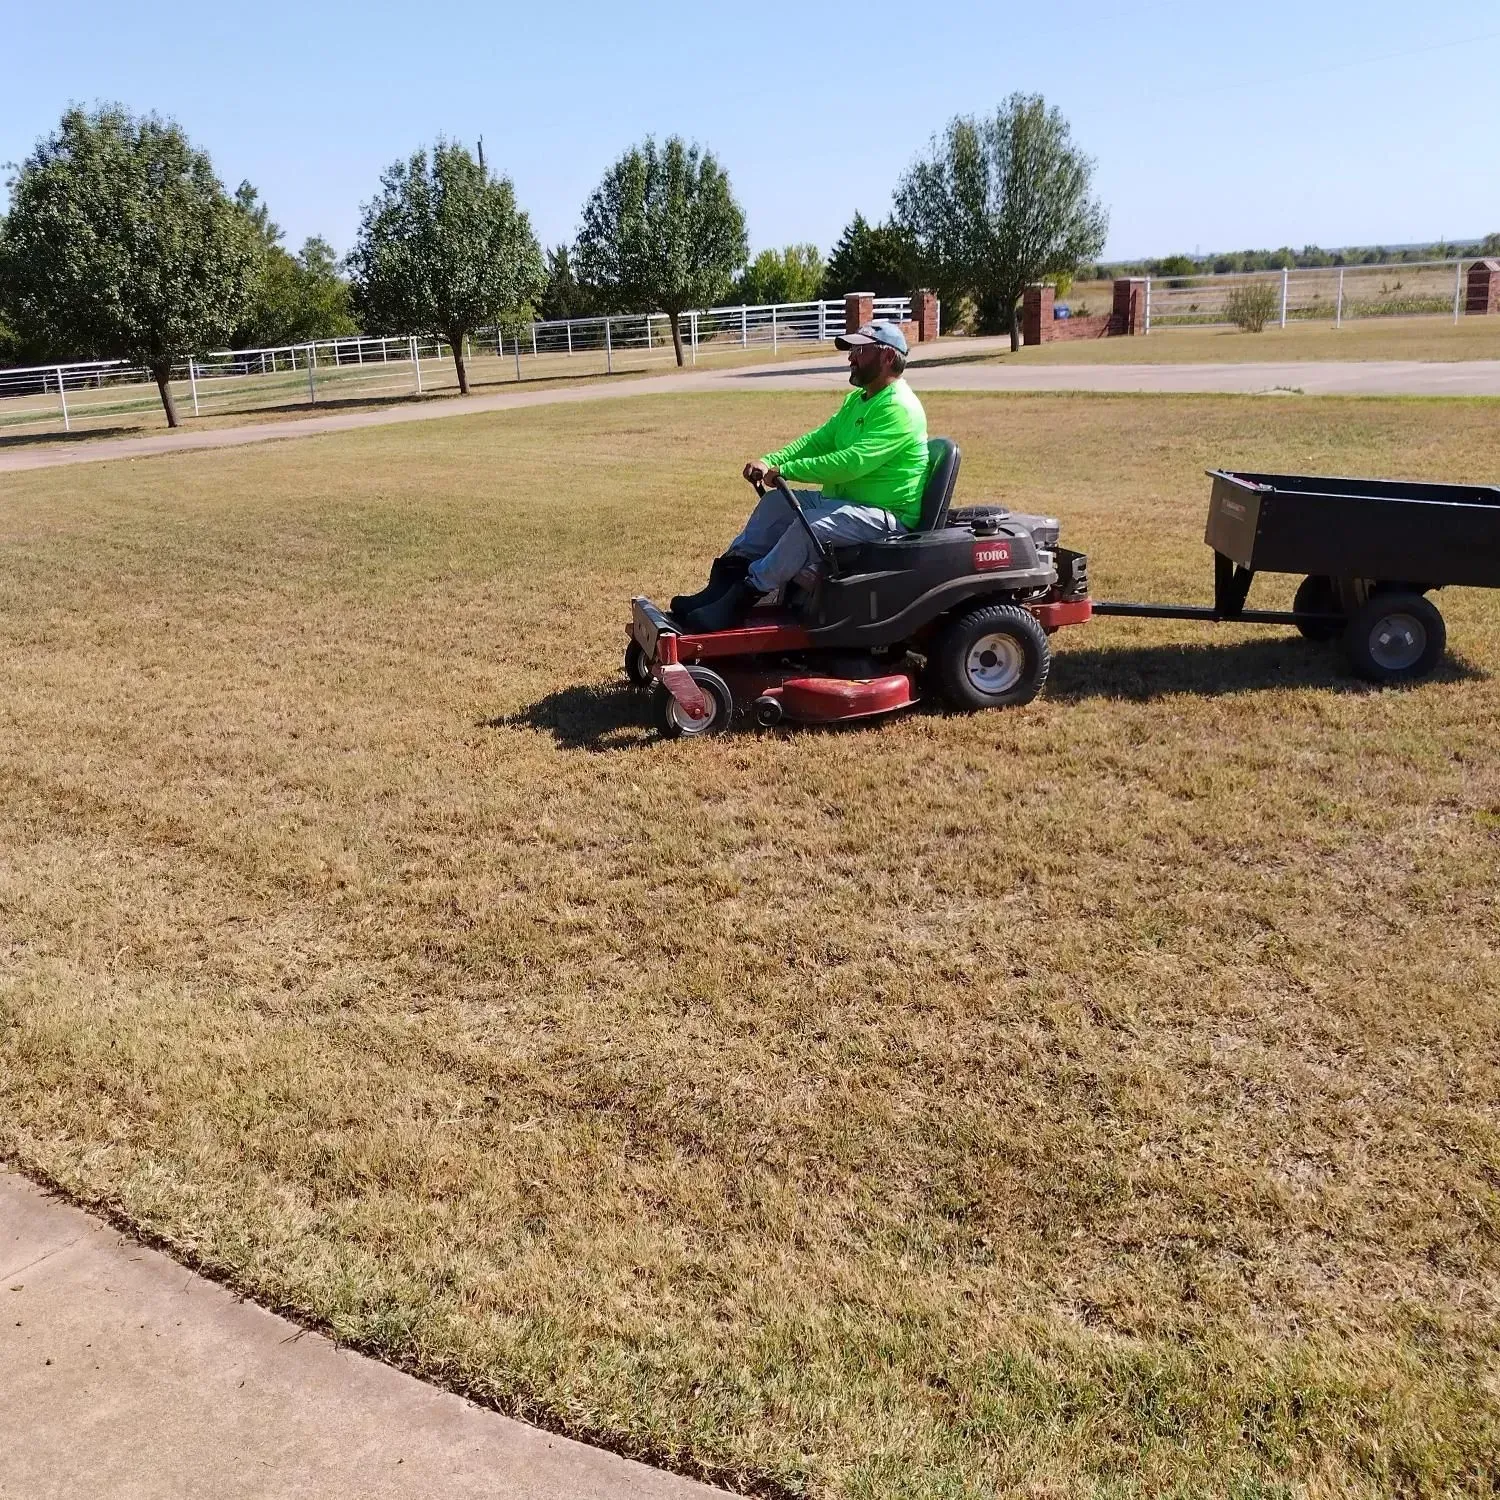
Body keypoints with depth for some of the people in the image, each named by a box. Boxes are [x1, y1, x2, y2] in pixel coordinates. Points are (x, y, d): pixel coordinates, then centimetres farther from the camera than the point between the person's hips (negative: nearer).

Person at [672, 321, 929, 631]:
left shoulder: (899, 408, -20)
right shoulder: (858, 398, 13)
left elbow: (851, 461, -29)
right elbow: (820, 439, 9)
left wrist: (785, 470, -26)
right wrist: (771, 461, -8)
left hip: (888, 515, -10)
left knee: (809, 525, -31)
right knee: (776, 502, 2)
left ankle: (736, 604, -26)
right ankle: (724, 584, -4)